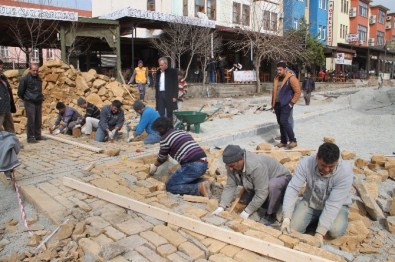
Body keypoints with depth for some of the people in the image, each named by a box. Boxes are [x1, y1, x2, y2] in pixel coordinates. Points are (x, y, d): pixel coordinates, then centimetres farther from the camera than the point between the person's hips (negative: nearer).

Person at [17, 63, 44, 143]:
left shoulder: (38, 78, 11)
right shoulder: (25, 79, -8)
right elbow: (20, 92, -2)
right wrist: (26, 99, 8)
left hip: (38, 103, 6)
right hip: (30, 103, -6)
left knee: (38, 120, 8)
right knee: (31, 120, -5)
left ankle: (38, 135, 17)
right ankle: (30, 137, 0)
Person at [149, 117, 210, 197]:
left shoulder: (165, 138, 0)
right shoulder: (182, 131, 21)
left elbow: (162, 159, 15)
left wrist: (155, 166, 37)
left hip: (192, 166, -8)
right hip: (203, 163, 8)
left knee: (170, 186, 6)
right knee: (185, 178, 33)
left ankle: (199, 187, -10)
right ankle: (202, 182, 5)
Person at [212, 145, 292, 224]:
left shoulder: (256, 166, -41)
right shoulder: (232, 166, -19)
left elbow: (261, 193, -37)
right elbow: (230, 187, -15)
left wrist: (247, 211, -31)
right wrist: (222, 207, -25)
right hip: (261, 184, 7)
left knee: (273, 185, -40)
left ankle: (270, 215, -17)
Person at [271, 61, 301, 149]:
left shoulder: (291, 78, -10)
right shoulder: (277, 78, 13)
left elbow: (297, 92, -11)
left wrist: (292, 103, -12)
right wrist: (273, 103, 15)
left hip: (286, 104, -7)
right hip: (277, 104, 7)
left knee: (284, 121, -17)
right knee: (280, 123, 9)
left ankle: (293, 141, -7)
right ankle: (283, 141, 19)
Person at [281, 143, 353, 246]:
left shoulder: (345, 171, -29)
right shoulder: (306, 163, -25)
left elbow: (333, 204, -31)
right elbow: (293, 188, -24)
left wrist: (320, 232, -34)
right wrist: (286, 218, -35)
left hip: (336, 206, -2)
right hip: (310, 202, 2)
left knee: (336, 231, -29)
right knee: (293, 228, -16)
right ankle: (316, 219, 13)